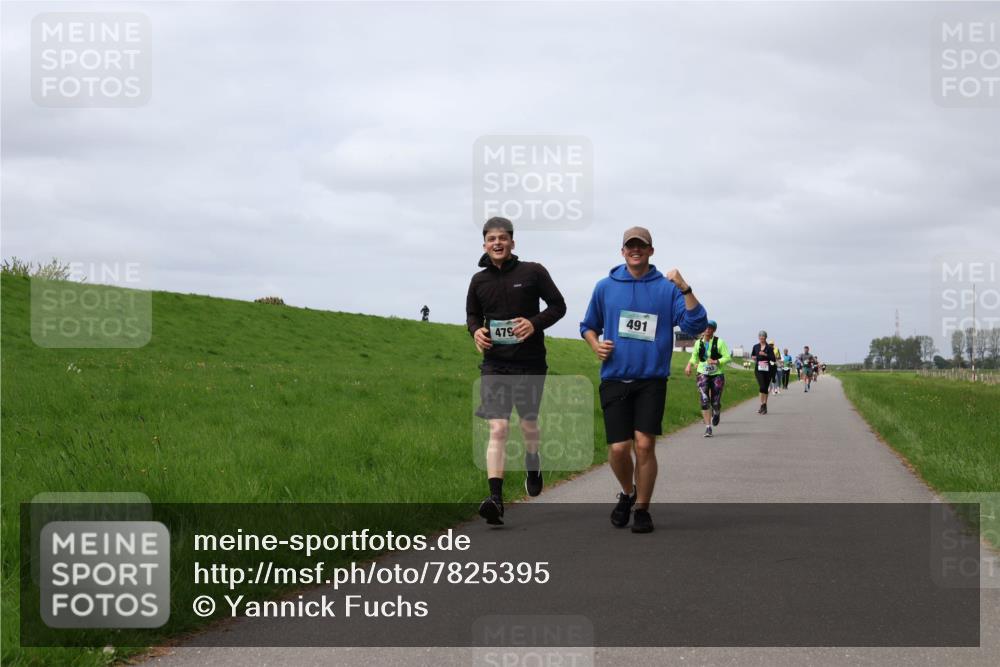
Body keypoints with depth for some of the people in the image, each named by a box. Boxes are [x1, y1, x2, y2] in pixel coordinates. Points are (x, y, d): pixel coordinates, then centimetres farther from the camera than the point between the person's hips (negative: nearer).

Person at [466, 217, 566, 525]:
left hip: (529, 363, -1)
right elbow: (472, 314, 20)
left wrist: (535, 323, -17)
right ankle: (495, 497, -18)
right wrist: (476, 330, -4)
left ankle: (533, 464, 48)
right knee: (497, 429, -11)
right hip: (494, 364, 1)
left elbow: (558, 305, 1)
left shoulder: (532, 272, -4)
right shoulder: (479, 280, 5)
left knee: (529, 424, 14)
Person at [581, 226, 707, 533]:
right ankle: (628, 493, 24)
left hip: (651, 380, -1)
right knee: (619, 448, -5)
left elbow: (696, 325, -8)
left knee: (644, 445, -10)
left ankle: (642, 509, 6)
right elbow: (588, 325, 21)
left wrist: (685, 289, -19)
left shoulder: (666, 288, 2)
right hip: (614, 379, 1)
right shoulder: (605, 287, 8)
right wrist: (595, 345, 0)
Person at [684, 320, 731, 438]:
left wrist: (716, 362, -21)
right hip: (703, 374, 2)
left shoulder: (720, 342, -5)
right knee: (704, 400, -15)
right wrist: (689, 365, 2)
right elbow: (694, 357, 21)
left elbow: (728, 357, -7)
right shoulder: (698, 343, 6)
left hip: (717, 374, -2)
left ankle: (717, 413, 42)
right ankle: (708, 428, -12)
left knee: (715, 402, 2)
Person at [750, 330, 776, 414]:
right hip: (758, 369, 0)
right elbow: (752, 355, 25)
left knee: (766, 388, 6)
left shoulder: (769, 348, 0)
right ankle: (763, 406, -15)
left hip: (767, 369, 0)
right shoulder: (755, 347, 7)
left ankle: (764, 406, 16)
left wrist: (766, 355, -17)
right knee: (762, 386, -15)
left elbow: (773, 359, -4)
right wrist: (753, 357, 2)